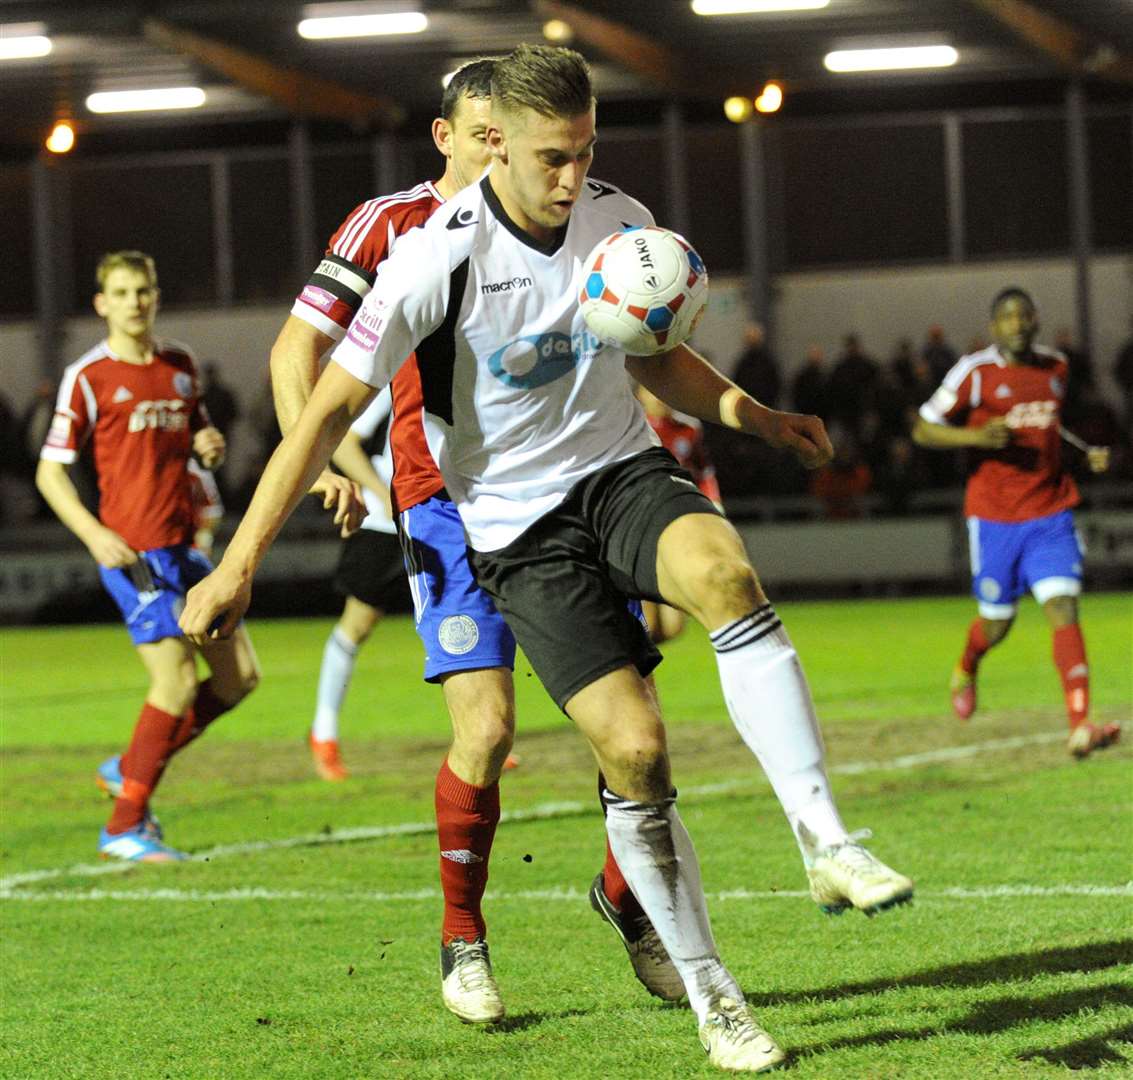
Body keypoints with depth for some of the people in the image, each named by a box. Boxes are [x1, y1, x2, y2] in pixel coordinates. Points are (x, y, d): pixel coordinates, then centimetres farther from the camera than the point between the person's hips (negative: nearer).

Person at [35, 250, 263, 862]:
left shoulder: (180, 365, 13)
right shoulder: (88, 377, -6)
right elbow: (50, 472, -5)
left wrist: (211, 446, 3)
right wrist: (95, 535, -18)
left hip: (184, 544, 7)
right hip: (133, 548, -7)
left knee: (239, 675, 4)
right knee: (176, 681, -13)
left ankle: (128, 770, 18)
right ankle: (124, 829, -5)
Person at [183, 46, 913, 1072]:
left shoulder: (620, 222, -1)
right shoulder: (437, 258, -16)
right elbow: (331, 406, -13)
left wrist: (755, 415, 6)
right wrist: (241, 560, -17)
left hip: (624, 470, 3)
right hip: (519, 527, -3)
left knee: (725, 573, -32)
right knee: (633, 749, -13)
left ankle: (827, 842, -32)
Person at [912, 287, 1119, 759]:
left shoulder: (1056, 368, 9)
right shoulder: (975, 371, -6)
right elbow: (924, 429, -3)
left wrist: (1089, 454, 10)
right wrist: (976, 437, -19)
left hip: (1050, 514, 3)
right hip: (994, 517, -3)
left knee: (1063, 607, -14)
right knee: (997, 622, 7)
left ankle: (1080, 725, -23)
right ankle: (966, 668, 46)